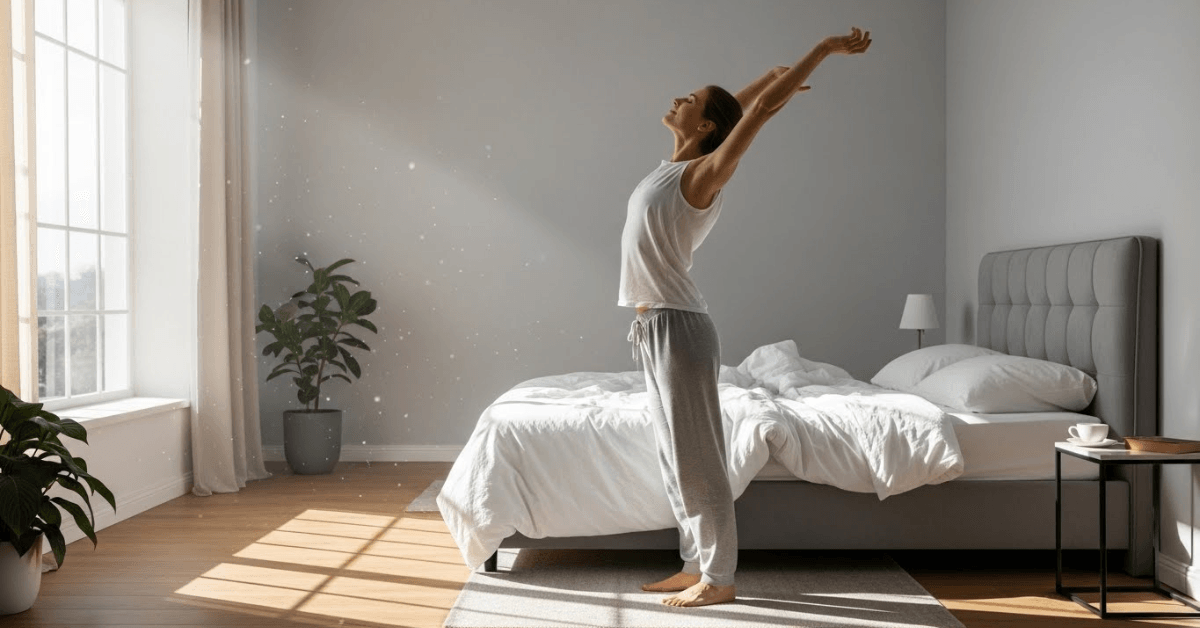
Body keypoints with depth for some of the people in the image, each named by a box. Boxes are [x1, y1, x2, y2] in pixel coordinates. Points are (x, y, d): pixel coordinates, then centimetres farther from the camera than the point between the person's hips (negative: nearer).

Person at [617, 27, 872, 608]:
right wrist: (773, 74, 25)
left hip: (678, 329, -9)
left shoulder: (705, 172, -10)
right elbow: (735, 106, 27)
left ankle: (719, 580, 11)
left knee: (697, 460, -1)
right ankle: (697, 566, 25)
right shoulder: (677, 165, 13)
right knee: (675, 460, 14)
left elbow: (761, 109, -13)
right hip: (655, 331, 9)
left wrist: (825, 49, -8)